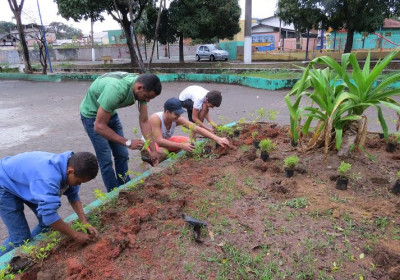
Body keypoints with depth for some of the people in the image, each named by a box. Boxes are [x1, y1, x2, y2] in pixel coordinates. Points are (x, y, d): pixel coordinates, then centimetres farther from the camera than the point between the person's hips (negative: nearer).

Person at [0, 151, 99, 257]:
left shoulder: (68, 165, -17)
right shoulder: (49, 178, -43)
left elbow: (73, 196, -6)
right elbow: (49, 214, -41)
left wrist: (84, 223, -15)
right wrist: (76, 235, -29)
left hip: (24, 180, 7)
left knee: (48, 223, 6)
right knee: (21, 238, -7)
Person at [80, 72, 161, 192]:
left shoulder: (142, 88, -19)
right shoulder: (115, 89, -40)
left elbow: (144, 121, -12)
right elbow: (99, 126, -33)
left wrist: (153, 150, -14)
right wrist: (128, 142, -32)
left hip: (110, 112, 6)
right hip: (92, 114, -6)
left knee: (122, 155, 5)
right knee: (106, 159, -7)